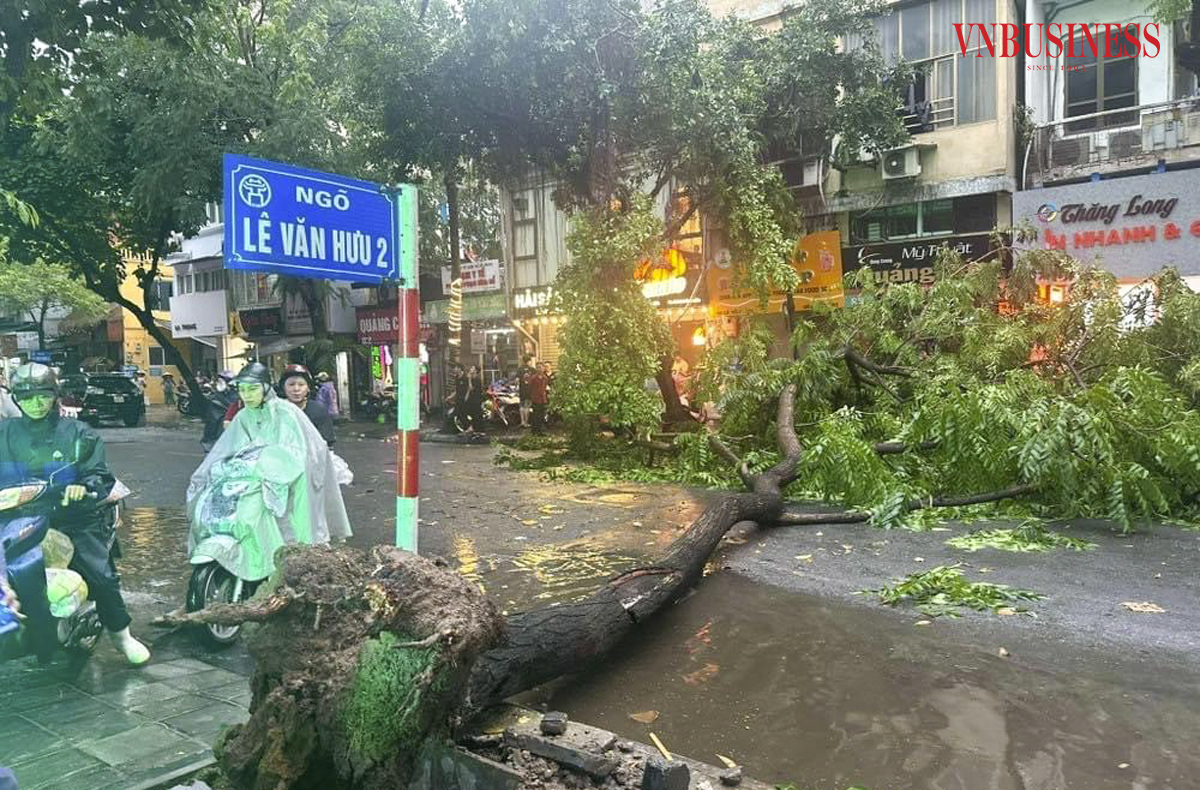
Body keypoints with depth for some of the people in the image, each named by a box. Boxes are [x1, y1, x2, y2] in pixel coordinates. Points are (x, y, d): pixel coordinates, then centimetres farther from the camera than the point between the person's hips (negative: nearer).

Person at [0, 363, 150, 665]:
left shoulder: (79, 434, 6)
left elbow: (100, 475, 0)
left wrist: (84, 487, -20)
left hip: (74, 518, -1)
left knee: (102, 576, -12)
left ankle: (120, 632, 8)